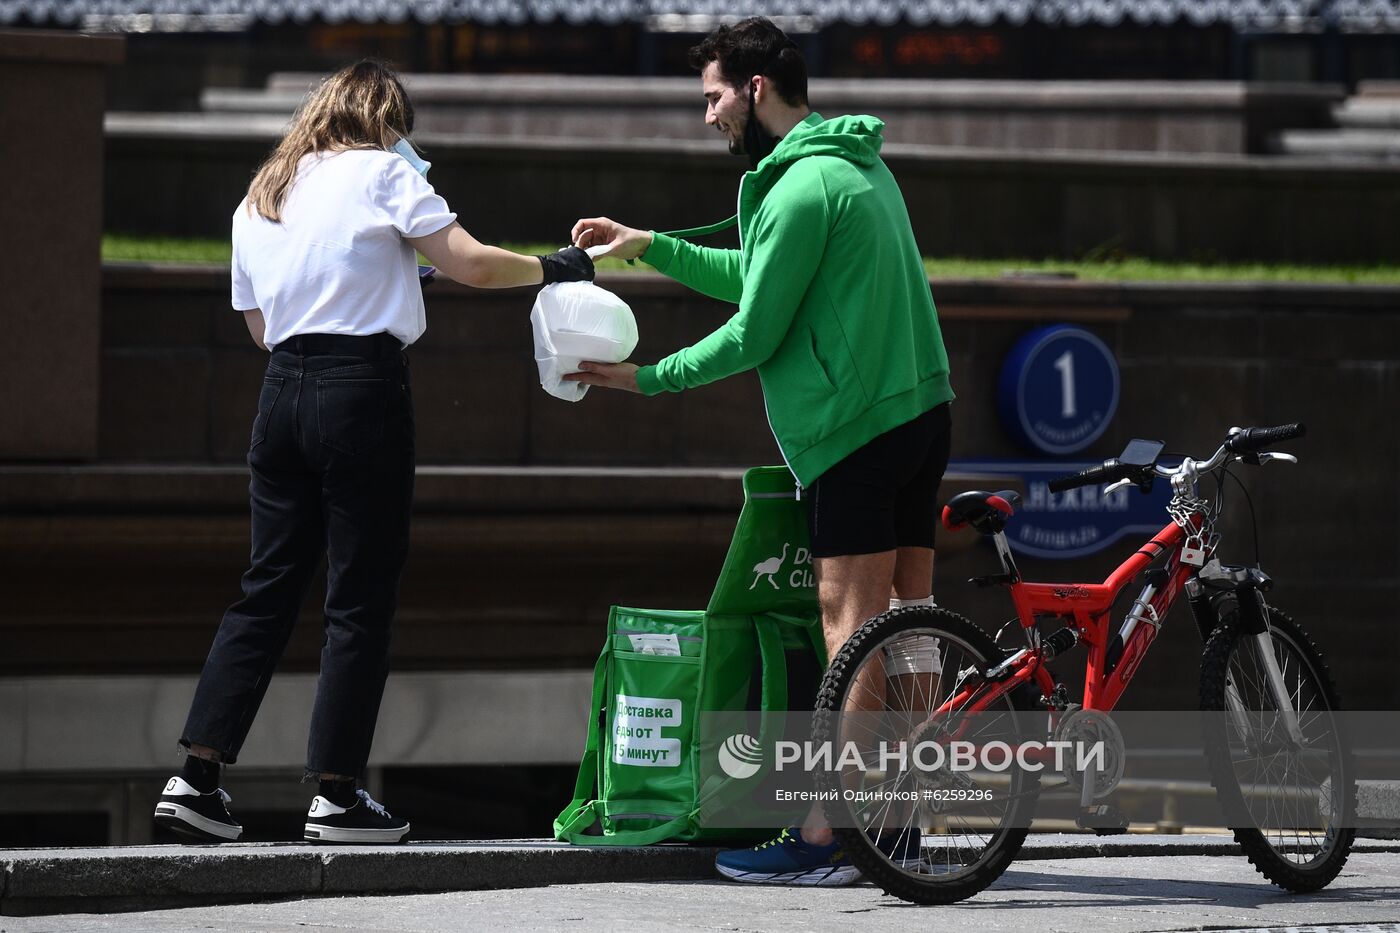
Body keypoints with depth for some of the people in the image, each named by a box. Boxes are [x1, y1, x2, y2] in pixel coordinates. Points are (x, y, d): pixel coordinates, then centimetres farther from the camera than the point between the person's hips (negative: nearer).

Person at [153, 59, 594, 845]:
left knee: (268, 589, 9)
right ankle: (338, 794, -1)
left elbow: (259, 325, 18)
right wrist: (553, 269, 11)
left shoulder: (260, 197, 19)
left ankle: (198, 778, 1)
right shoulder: (383, 172, 1)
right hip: (363, 390, -6)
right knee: (361, 599, -1)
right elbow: (471, 264, -3)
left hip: (283, 390, 6)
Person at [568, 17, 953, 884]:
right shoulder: (860, 163, 16)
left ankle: (823, 837, -13)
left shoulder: (801, 189, -16)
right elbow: (762, 278, 23)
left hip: (856, 426, -10)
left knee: (852, 621, -11)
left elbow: (754, 334, -14)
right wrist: (648, 246, 22)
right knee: (906, 610, 11)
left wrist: (647, 378, -4)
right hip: (921, 408, 10)